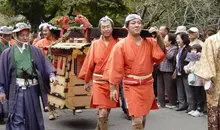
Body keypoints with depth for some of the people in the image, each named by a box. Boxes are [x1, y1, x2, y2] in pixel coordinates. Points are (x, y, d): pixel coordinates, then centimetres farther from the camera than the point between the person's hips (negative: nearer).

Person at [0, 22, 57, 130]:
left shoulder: (35, 51, 6)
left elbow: (45, 64, 4)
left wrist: (51, 75, -14)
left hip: (32, 89, 2)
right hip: (16, 90, -2)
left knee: (33, 117, 13)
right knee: (17, 119, -3)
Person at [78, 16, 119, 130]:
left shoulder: (117, 44, -2)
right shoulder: (95, 44, 2)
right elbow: (90, 63, 8)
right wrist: (87, 80, 12)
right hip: (99, 82, -1)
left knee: (106, 112, 12)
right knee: (103, 113, -13)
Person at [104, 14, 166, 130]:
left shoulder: (150, 42, 1)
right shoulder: (120, 46, -9)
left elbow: (160, 56, -9)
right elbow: (115, 68, -9)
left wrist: (159, 37, -15)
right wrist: (113, 88, -10)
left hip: (147, 85, 4)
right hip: (132, 87, -4)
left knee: (143, 117, 18)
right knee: (137, 121, -9)